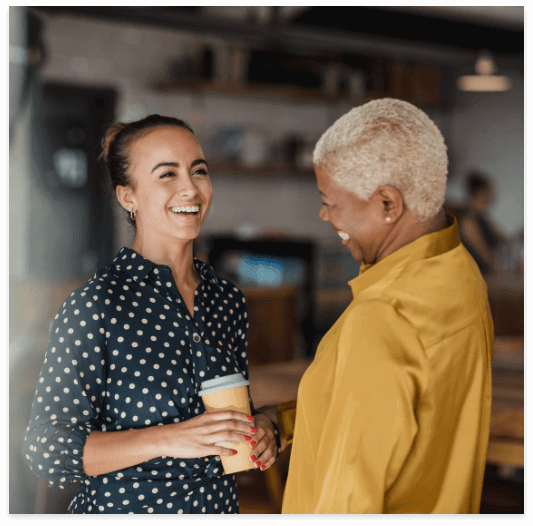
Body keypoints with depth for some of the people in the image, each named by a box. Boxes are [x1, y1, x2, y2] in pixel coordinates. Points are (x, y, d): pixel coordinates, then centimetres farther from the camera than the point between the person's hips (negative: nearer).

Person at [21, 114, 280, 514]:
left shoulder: (228, 300, 0)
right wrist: (167, 439, -26)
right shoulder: (96, 306, -18)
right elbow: (46, 450, -18)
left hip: (220, 503, 5)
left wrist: (260, 429, -7)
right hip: (123, 504, -5)